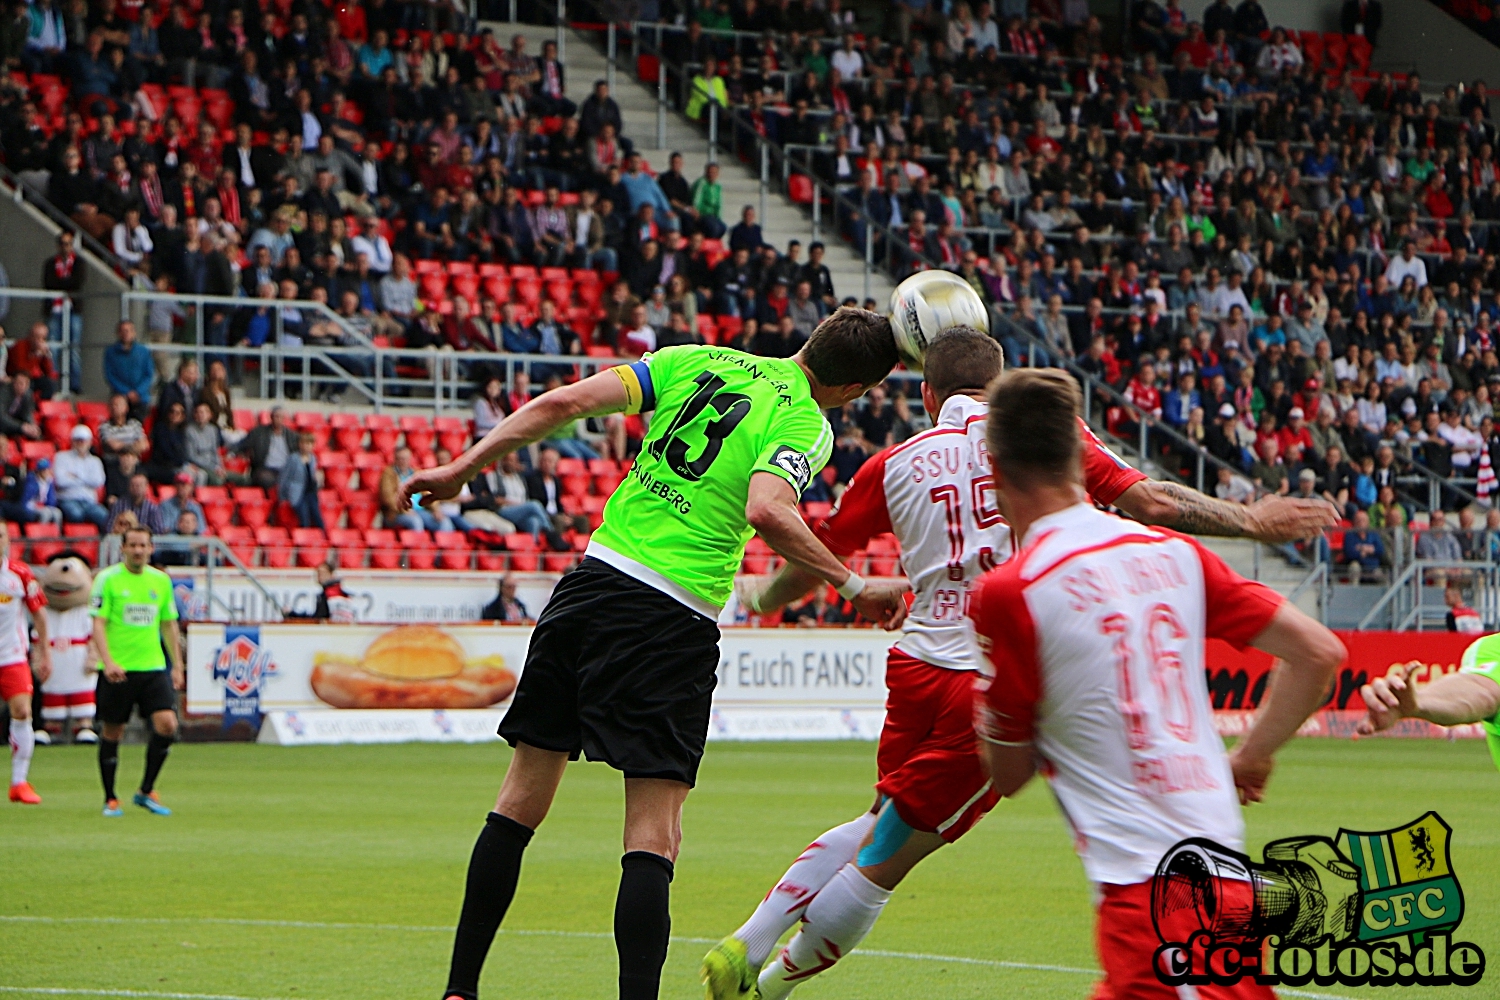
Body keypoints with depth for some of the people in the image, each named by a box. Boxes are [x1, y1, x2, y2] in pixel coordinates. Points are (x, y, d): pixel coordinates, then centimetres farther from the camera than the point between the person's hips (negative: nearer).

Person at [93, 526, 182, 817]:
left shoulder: (161, 580, 10)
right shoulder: (107, 579, -4)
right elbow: (98, 623, -9)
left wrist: (177, 665, 14)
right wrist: (108, 661, -21)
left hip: (153, 666, 3)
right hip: (117, 670, -3)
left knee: (167, 724, -12)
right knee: (112, 733, 3)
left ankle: (146, 791, 3)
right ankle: (110, 799, 17)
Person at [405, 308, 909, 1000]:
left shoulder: (694, 361, 11)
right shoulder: (806, 425, -5)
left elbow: (563, 403, 4)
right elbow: (767, 512, -25)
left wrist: (460, 470, 10)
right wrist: (853, 587, -18)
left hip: (591, 580, 6)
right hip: (672, 623, -6)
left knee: (521, 802, 15)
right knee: (653, 839, -4)